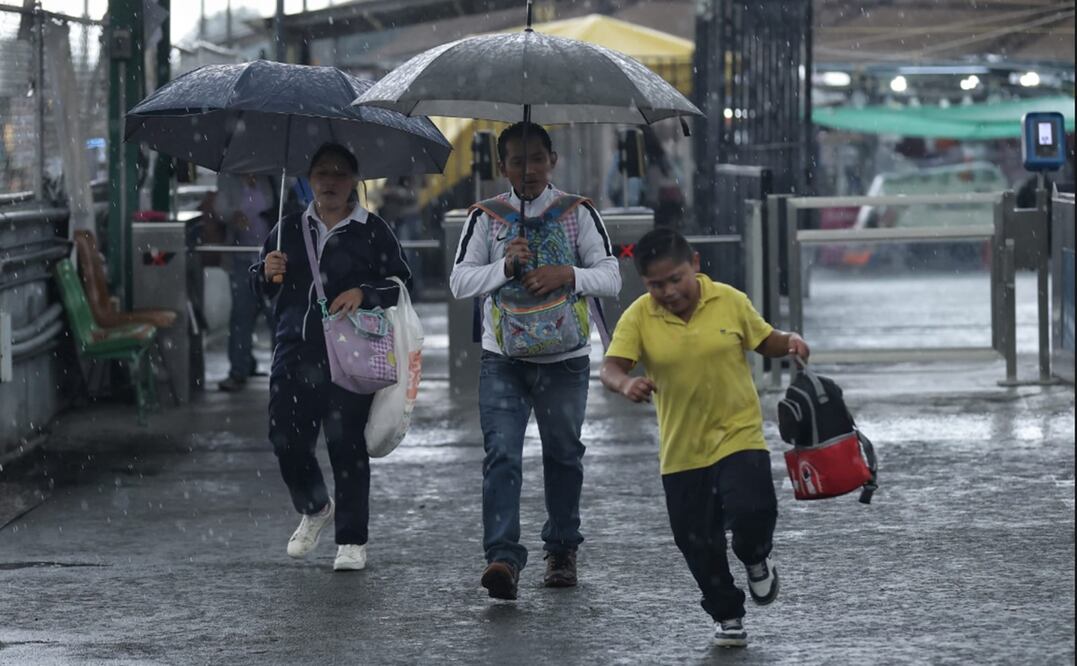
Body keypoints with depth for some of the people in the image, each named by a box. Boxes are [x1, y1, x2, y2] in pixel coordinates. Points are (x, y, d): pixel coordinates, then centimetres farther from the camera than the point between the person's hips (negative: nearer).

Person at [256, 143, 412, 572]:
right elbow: (259, 285, 20)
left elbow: (401, 283, 2)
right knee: (286, 440, 1)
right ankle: (315, 509, 30)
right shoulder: (290, 230, 14)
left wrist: (364, 294, -14)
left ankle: (352, 541, 1)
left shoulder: (372, 231, 3)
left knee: (345, 443, -6)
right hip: (295, 351, 4)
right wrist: (267, 273, -3)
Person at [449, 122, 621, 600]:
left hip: (565, 358, 1)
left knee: (563, 455, 12)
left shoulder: (578, 213, 2)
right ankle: (503, 557, -24)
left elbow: (611, 278, 0)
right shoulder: (487, 217, 3)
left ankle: (561, 551, 29)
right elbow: (459, 282, -2)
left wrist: (567, 275, -18)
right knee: (501, 455, -14)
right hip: (503, 359, -1)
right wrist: (505, 266, -18)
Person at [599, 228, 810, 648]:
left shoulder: (730, 301, -6)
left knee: (752, 512, -22)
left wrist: (789, 344, -12)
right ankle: (727, 615, 30)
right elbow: (611, 368, -17)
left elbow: (764, 341, 9)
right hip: (682, 451, 1)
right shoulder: (638, 317, -9)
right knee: (697, 543, 6)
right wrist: (626, 384, -40)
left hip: (738, 436, -1)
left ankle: (756, 559, 14)